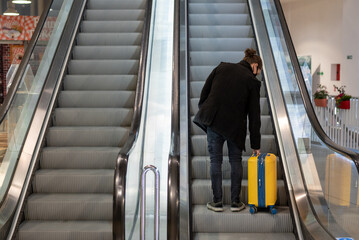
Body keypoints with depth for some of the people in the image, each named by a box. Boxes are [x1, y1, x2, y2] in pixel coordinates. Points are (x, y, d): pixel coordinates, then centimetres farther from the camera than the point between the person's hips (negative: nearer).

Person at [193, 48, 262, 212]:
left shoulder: (222, 67, 7)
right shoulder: (252, 81, 2)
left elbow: (204, 92, 4)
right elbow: (254, 116, 2)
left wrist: (203, 114, 14)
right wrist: (255, 145, 6)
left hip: (213, 120, 1)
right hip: (236, 125, -1)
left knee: (215, 160, 9)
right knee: (236, 161, 14)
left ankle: (217, 202, 14)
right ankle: (235, 202, 18)